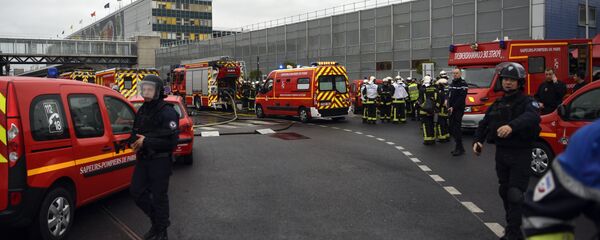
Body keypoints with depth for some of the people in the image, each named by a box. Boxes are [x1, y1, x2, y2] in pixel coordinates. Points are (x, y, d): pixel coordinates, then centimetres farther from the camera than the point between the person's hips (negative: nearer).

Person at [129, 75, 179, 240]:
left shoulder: (167, 112, -15)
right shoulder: (142, 111, 11)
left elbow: (172, 141, -22)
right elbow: (136, 133, 19)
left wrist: (146, 142, -23)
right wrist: (134, 142, -5)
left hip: (160, 161, -7)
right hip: (143, 159, 8)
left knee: (159, 197, 2)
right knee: (136, 191, 10)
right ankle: (157, 220, 30)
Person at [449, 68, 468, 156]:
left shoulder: (463, 84, -8)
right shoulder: (451, 84, 19)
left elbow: (461, 98, -15)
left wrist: (453, 107, -18)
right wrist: (449, 106, 3)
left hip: (458, 110, -8)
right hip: (451, 110, 8)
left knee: (457, 129, -10)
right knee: (452, 129, 8)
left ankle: (459, 148, -5)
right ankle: (459, 147, 17)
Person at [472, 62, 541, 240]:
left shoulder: (527, 102, -10)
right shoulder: (498, 104, 11)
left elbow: (532, 117, -32)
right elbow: (484, 123, 18)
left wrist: (512, 126, -48)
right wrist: (478, 141, 1)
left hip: (520, 154, -6)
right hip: (501, 152, 7)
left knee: (515, 195, -9)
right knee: (504, 192, 14)